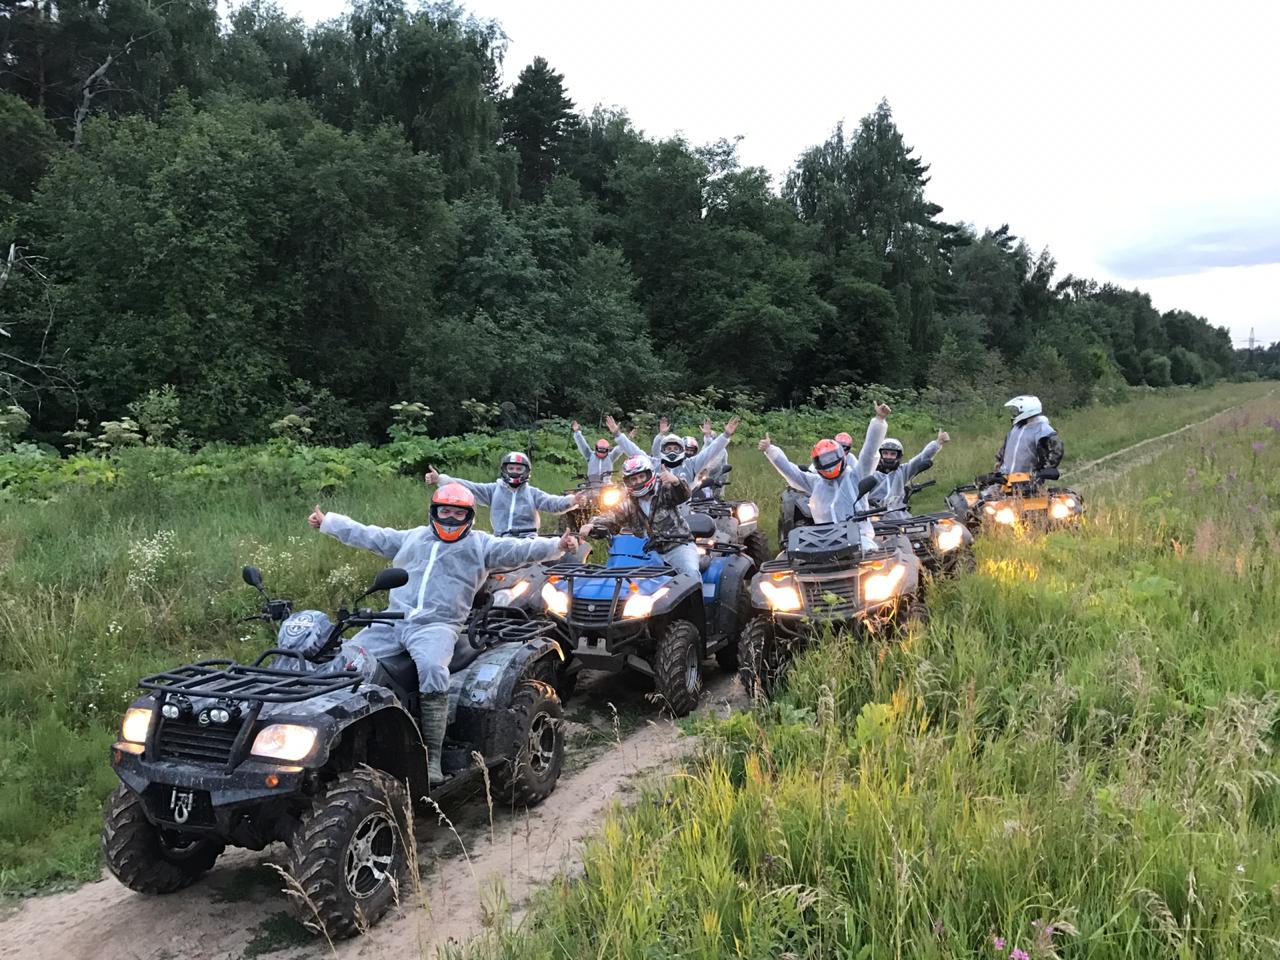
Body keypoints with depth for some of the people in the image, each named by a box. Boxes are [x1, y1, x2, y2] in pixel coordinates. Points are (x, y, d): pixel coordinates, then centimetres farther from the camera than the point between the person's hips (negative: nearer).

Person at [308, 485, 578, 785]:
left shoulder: (480, 544, 11)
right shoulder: (412, 537, 24)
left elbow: (520, 549, 0)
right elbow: (367, 535, 30)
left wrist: (557, 546, -15)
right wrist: (327, 522, 31)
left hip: (438, 626, -5)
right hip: (393, 621, 5)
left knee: (432, 669, -34)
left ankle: (432, 757, -29)